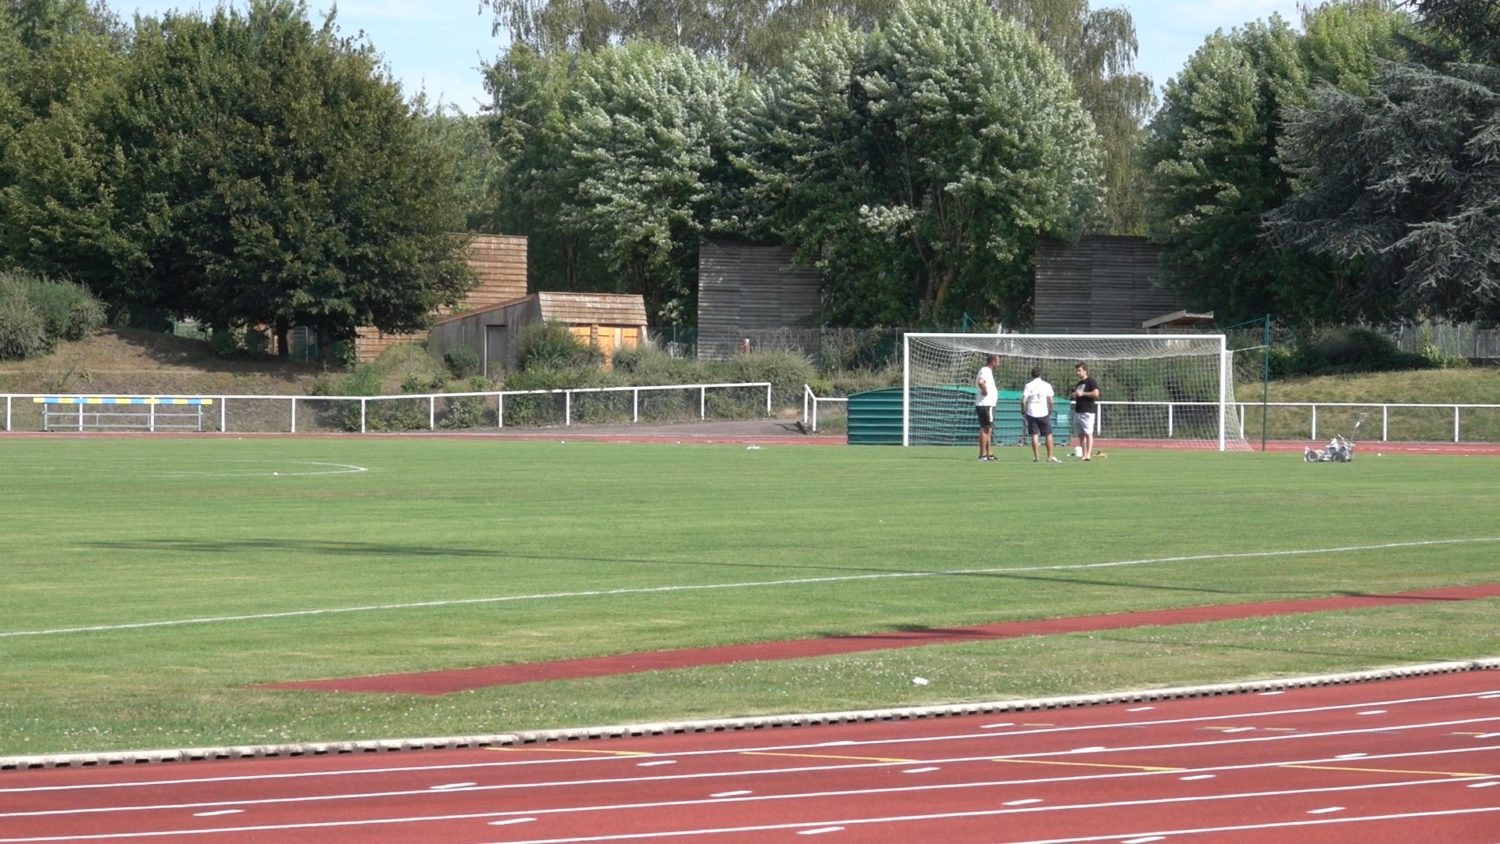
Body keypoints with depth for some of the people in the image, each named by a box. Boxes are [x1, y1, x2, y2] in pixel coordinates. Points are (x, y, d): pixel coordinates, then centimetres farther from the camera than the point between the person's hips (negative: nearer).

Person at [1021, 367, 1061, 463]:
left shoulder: (1029, 385, 0)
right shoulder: (1046, 385, 2)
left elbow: (1023, 400, -7)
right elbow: (1050, 401, -1)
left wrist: (1023, 411, 5)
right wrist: (1050, 411, 11)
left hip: (1032, 413, 0)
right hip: (1043, 412, 0)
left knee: (1034, 435, 2)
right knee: (1048, 435, 7)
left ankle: (1036, 457, -2)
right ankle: (1050, 457, 4)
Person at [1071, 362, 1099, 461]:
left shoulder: (1090, 381, -5)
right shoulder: (1079, 383, 20)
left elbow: (1096, 393, -18)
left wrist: (1082, 394, -15)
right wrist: (1074, 395, 7)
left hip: (1087, 411, -9)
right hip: (1078, 411, 9)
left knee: (1088, 433, -11)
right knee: (1080, 434, 7)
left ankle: (1088, 454, -14)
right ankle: (1084, 454, 10)